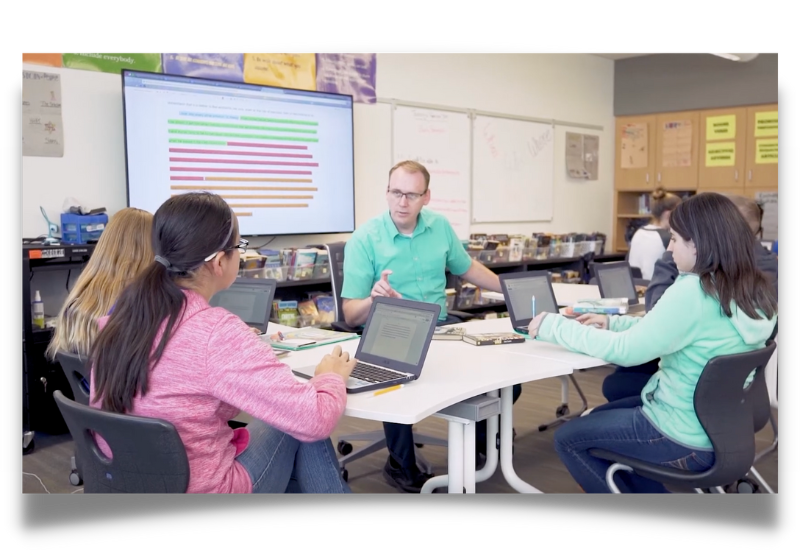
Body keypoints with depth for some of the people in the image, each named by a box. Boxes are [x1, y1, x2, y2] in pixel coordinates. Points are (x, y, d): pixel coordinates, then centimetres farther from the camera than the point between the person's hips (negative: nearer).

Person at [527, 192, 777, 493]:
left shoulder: (693, 292, -27)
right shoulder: (754, 290, 0)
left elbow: (624, 351, -21)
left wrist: (553, 326, -12)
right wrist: (612, 323, 8)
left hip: (687, 441, -9)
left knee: (567, 438, 8)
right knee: (597, 417, 25)